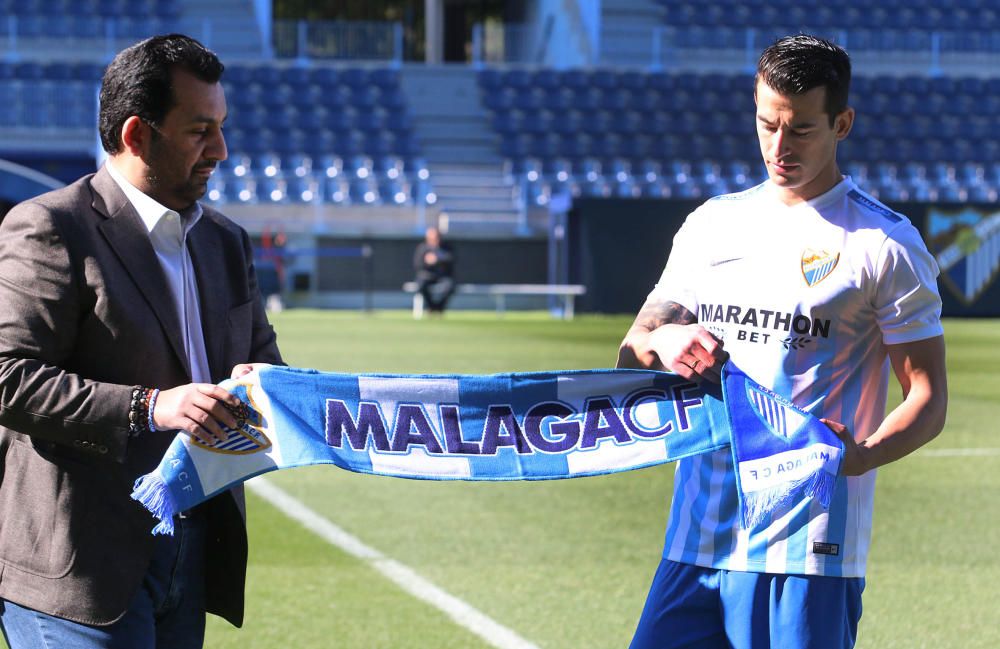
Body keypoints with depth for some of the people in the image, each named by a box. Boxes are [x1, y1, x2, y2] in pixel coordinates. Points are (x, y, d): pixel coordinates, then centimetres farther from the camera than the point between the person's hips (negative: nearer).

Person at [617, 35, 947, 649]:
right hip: (695, 536, 5)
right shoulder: (711, 224, 14)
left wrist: (864, 454, -23)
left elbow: (928, 397, -4)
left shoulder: (884, 245, -2)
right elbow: (630, 354, 16)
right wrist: (660, 341, -8)